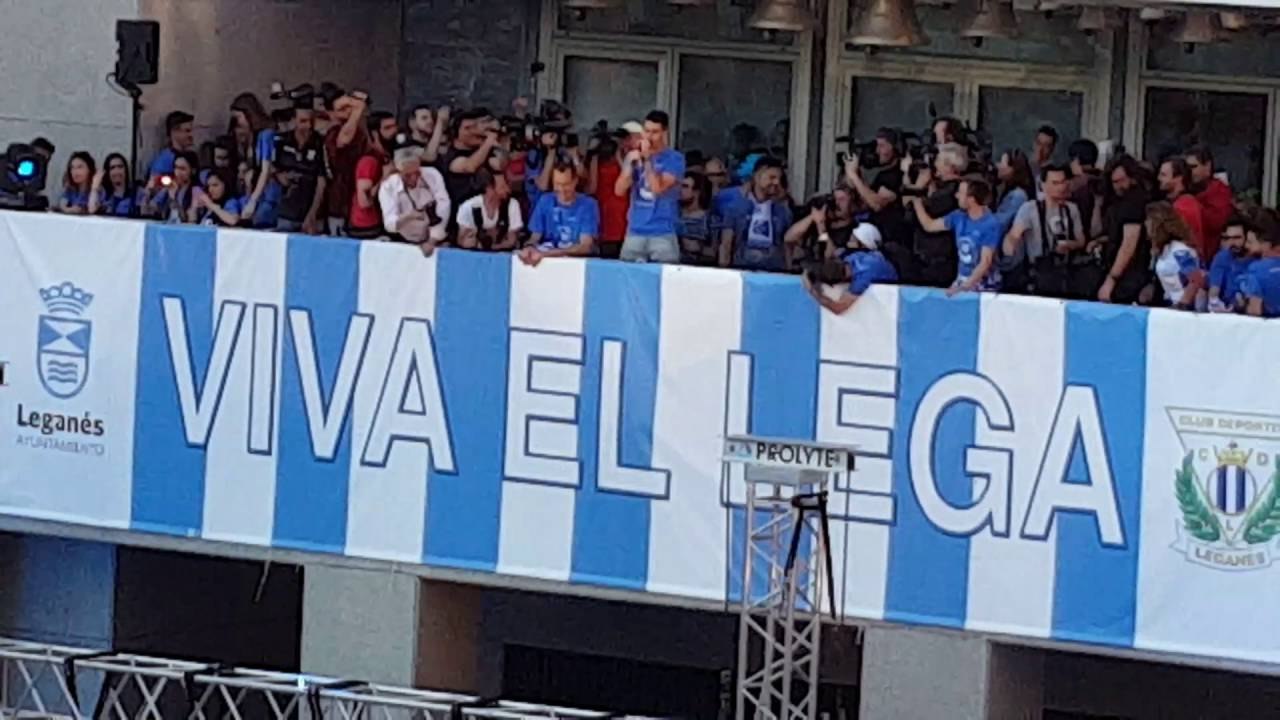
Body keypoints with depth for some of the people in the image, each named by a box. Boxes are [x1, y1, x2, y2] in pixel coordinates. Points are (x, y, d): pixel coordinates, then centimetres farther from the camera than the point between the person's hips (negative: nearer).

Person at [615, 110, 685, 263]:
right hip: (635, 232, 4)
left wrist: (647, 159, -13)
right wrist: (630, 164, -8)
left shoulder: (675, 159, -2)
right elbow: (619, 190, 5)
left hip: (662, 234, -4)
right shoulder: (634, 156, 11)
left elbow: (658, 188, -13)